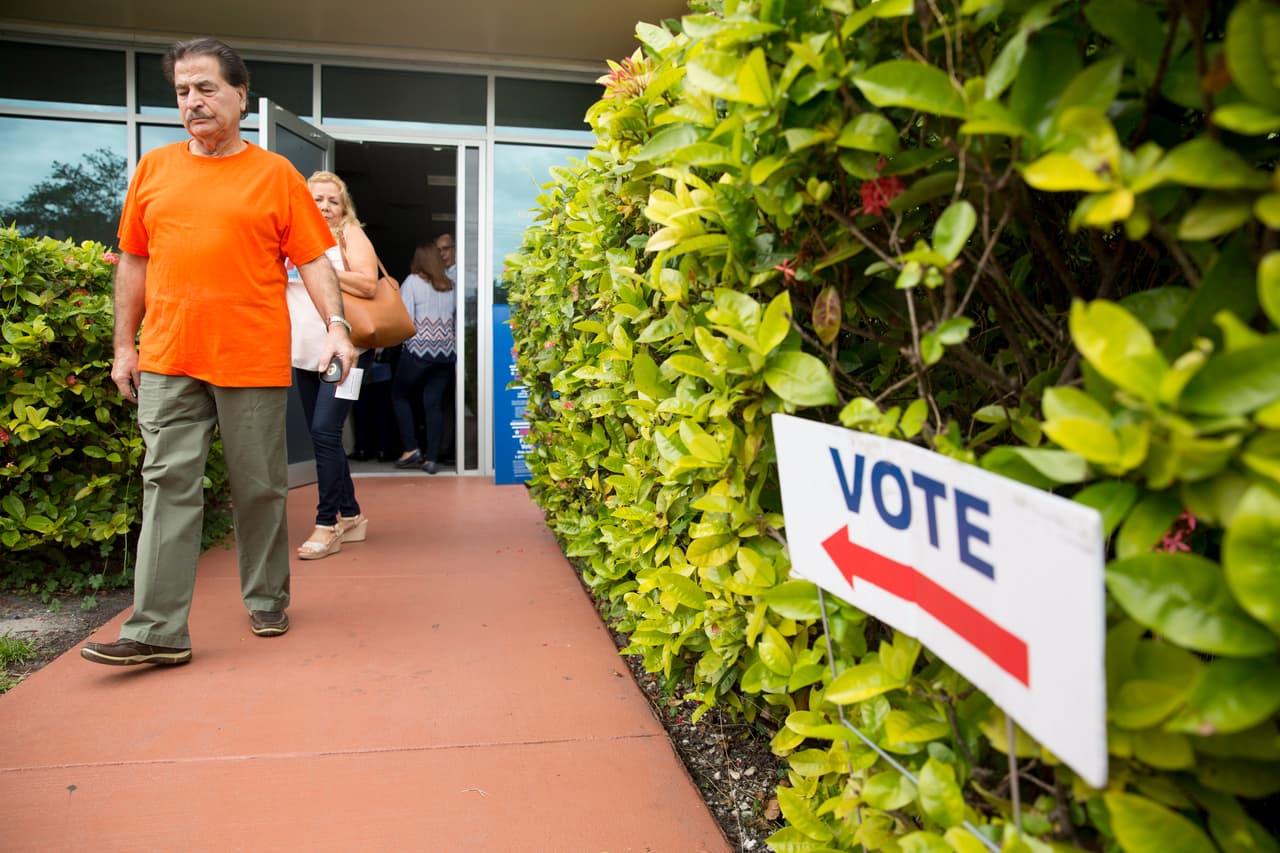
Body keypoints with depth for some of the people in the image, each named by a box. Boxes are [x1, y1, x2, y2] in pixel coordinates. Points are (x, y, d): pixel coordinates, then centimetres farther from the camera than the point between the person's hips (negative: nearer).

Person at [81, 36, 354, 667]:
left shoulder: (275, 174, 3)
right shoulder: (154, 169, 13)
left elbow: (312, 259, -1)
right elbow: (134, 261, 15)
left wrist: (336, 325, -15)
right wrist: (124, 345, 11)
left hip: (253, 361, -2)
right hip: (168, 360, 3)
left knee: (259, 488, 6)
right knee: (168, 486, 0)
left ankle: (266, 601, 24)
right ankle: (158, 630, 3)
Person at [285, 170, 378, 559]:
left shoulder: (350, 235, -2)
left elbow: (368, 284, -18)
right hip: (305, 354, 7)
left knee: (324, 431, -14)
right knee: (322, 436, 9)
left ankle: (327, 525, -6)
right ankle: (351, 515, 22)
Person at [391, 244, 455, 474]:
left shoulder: (412, 282, -1)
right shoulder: (450, 286, 10)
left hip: (419, 349, -4)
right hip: (446, 351, 4)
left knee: (400, 396, 14)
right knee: (434, 404, 6)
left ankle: (411, 449, 7)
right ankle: (431, 458, 4)